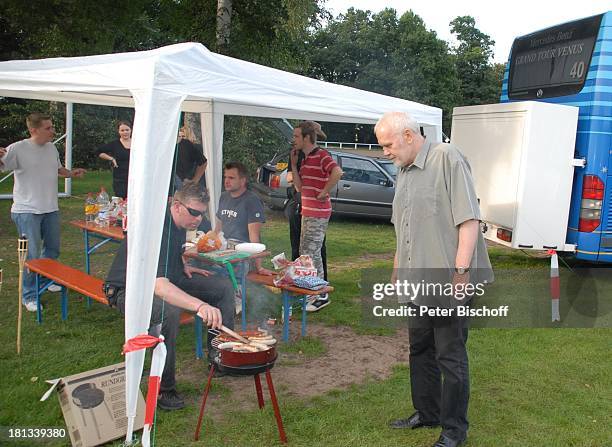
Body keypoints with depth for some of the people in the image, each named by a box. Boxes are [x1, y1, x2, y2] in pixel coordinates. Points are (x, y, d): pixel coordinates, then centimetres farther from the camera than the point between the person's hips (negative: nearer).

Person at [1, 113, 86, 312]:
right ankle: (29, 296, 11)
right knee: (32, 255, -4)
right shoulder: (18, 149, -14)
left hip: (51, 209, 7)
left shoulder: (52, 148, 6)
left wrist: (72, 173, 4)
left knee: (53, 249, 19)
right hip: (27, 211, -7)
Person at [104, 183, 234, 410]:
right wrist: (199, 305, -60)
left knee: (223, 287, 0)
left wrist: (183, 267, 6)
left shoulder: (179, 223, -2)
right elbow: (157, 283, -48)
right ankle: (163, 389, -26)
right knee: (169, 311, -41)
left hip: (167, 280, 9)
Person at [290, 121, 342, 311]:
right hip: (307, 211, 10)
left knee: (312, 252, -7)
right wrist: (293, 163, 6)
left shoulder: (321, 155, -13)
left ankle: (322, 295, 3)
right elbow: (299, 187, 12)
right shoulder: (306, 158, 15)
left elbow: (337, 172, -32)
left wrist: (324, 192, -22)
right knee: (304, 252, 16)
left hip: (318, 213, -10)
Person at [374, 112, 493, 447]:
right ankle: (426, 414, 36)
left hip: (448, 282, -8)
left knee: (450, 356, 4)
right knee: (420, 350, 18)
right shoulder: (403, 171, 14)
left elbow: (469, 220, -18)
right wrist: (397, 271, 23)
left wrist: (461, 272, -22)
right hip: (417, 281, 9)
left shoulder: (447, 158, -13)